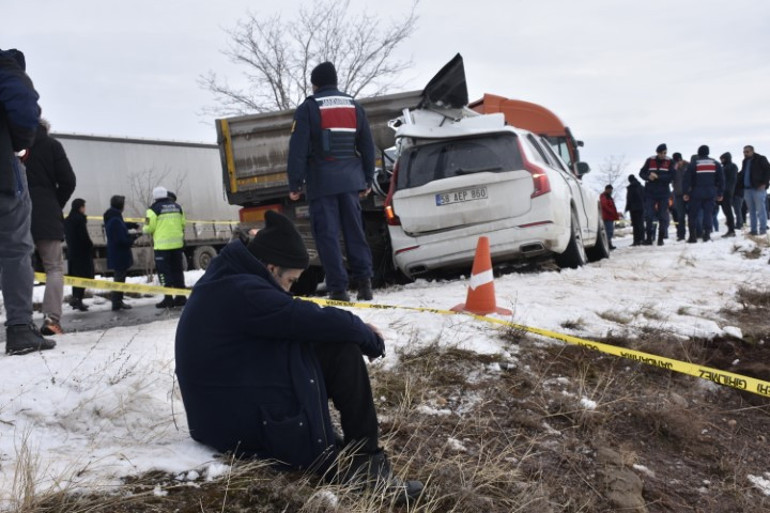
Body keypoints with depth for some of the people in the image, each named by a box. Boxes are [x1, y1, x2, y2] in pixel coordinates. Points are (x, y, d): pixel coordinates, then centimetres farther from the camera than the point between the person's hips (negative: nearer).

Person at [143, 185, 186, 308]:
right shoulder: (177, 206, 9)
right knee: (177, 270, 12)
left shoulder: (154, 209, -8)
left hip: (162, 245, -5)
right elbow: (183, 224, 12)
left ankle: (168, 298, -2)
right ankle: (181, 297, 15)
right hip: (177, 243, 5)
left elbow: (149, 227, -9)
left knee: (164, 271, 1)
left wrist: (144, 229, 13)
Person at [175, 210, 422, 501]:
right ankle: (364, 458, -2)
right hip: (251, 426, -10)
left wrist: (356, 327, 10)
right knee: (342, 351, -9)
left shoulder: (223, 282, 12)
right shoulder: (243, 293, -21)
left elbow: (294, 320, 19)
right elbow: (318, 320, -19)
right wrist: (369, 337, 0)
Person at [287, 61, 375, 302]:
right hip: (350, 180, 4)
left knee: (327, 233, -2)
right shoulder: (355, 107, 13)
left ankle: (338, 288, -6)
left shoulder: (308, 109, -2)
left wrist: (295, 184, -3)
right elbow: (368, 147, 16)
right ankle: (364, 281, 4)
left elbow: (298, 149, -7)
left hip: (322, 181, -4)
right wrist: (367, 180, 23)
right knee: (354, 230, 10)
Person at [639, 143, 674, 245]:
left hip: (663, 192, 0)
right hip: (650, 192, 0)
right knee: (648, 215, -3)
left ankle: (661, 238, 8)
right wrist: (648, 176, -15)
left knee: (663, 216, 2)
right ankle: (648, 238, 2)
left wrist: (657, 176, -19)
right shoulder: (650, 161, 3)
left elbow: (671, 177, -8)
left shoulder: (669, 162, 1)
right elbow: (642, 173, 6)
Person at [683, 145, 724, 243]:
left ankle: (692, 236, 2)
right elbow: (721, 179, 10)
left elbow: (687, 179, -6)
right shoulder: (716, 164, 9)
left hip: (696, 193, -2)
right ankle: (707, 234, -5)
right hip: (710, 193, 2)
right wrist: (720, 193, 13)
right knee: (707, 213, 5)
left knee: (692, 214, 5)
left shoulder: (693, 164, -2)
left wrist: (686, 193, -2)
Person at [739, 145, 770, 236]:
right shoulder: (745, 161, 19)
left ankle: (763, 228, -3)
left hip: (758, 188, -7)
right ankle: (753, 229, 9)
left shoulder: (760, 159, -2)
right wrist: (742, 186, 13)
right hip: (747, 189, 7)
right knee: (751, 210, 6)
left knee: (760, 209, -7)